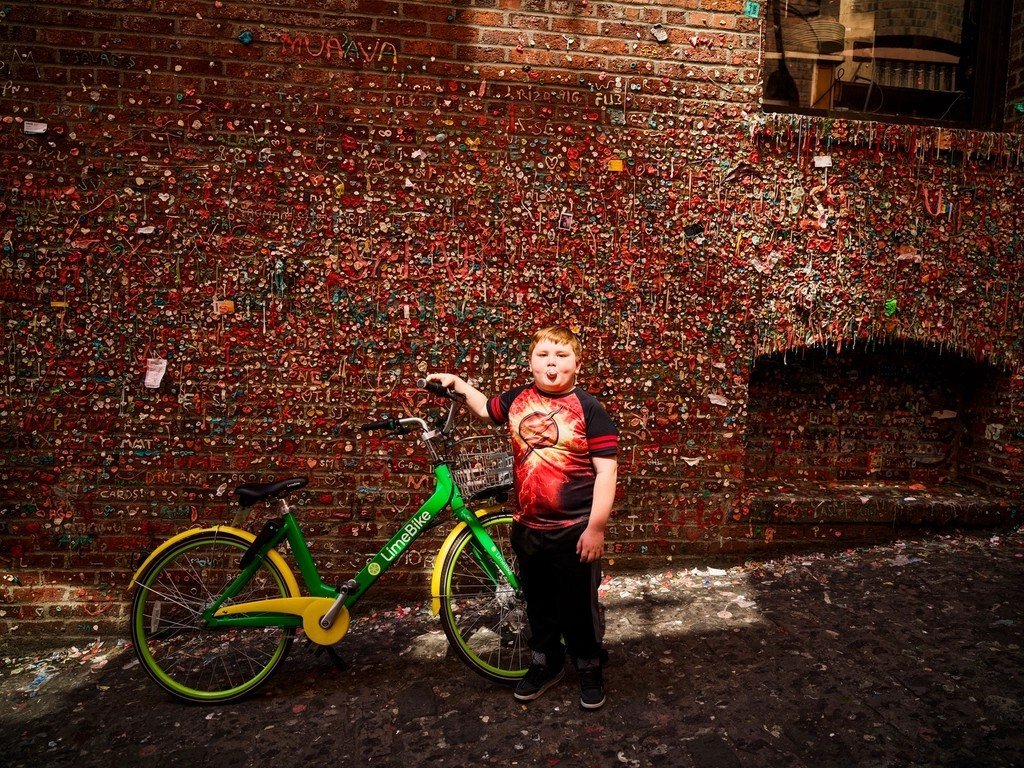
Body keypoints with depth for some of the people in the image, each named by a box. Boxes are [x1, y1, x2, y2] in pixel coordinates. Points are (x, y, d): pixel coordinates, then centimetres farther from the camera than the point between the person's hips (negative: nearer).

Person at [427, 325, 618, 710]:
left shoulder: (589, 408, -12)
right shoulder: (518, 398, 1)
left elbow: (606, 469, -14)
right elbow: (487, 408, 25)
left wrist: (596, 526, -16)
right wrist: (458, 383, 20)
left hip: (575, 530, -4)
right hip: (528, 527, 5)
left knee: (579, 606, 11)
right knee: (538, 603, 21)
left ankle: (590, 668, 35)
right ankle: (546, 663, 42)